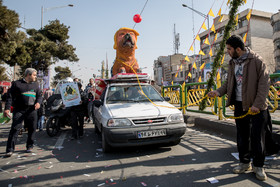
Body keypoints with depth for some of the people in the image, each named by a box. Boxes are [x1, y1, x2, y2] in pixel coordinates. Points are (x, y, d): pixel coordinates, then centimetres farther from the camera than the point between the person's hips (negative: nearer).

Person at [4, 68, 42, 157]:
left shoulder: (36, 84, 17)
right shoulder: (17, 83, 5)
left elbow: (40, 95, 15)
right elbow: (10, 96, 1)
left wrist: (38, 102, -7)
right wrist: (7, 108, -9)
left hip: (32, 110, 4)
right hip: (19, 110, -3)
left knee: (32, 129, 5)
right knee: (15, 128, -7)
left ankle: (29, 146, 20)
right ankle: (10, 149, -1)